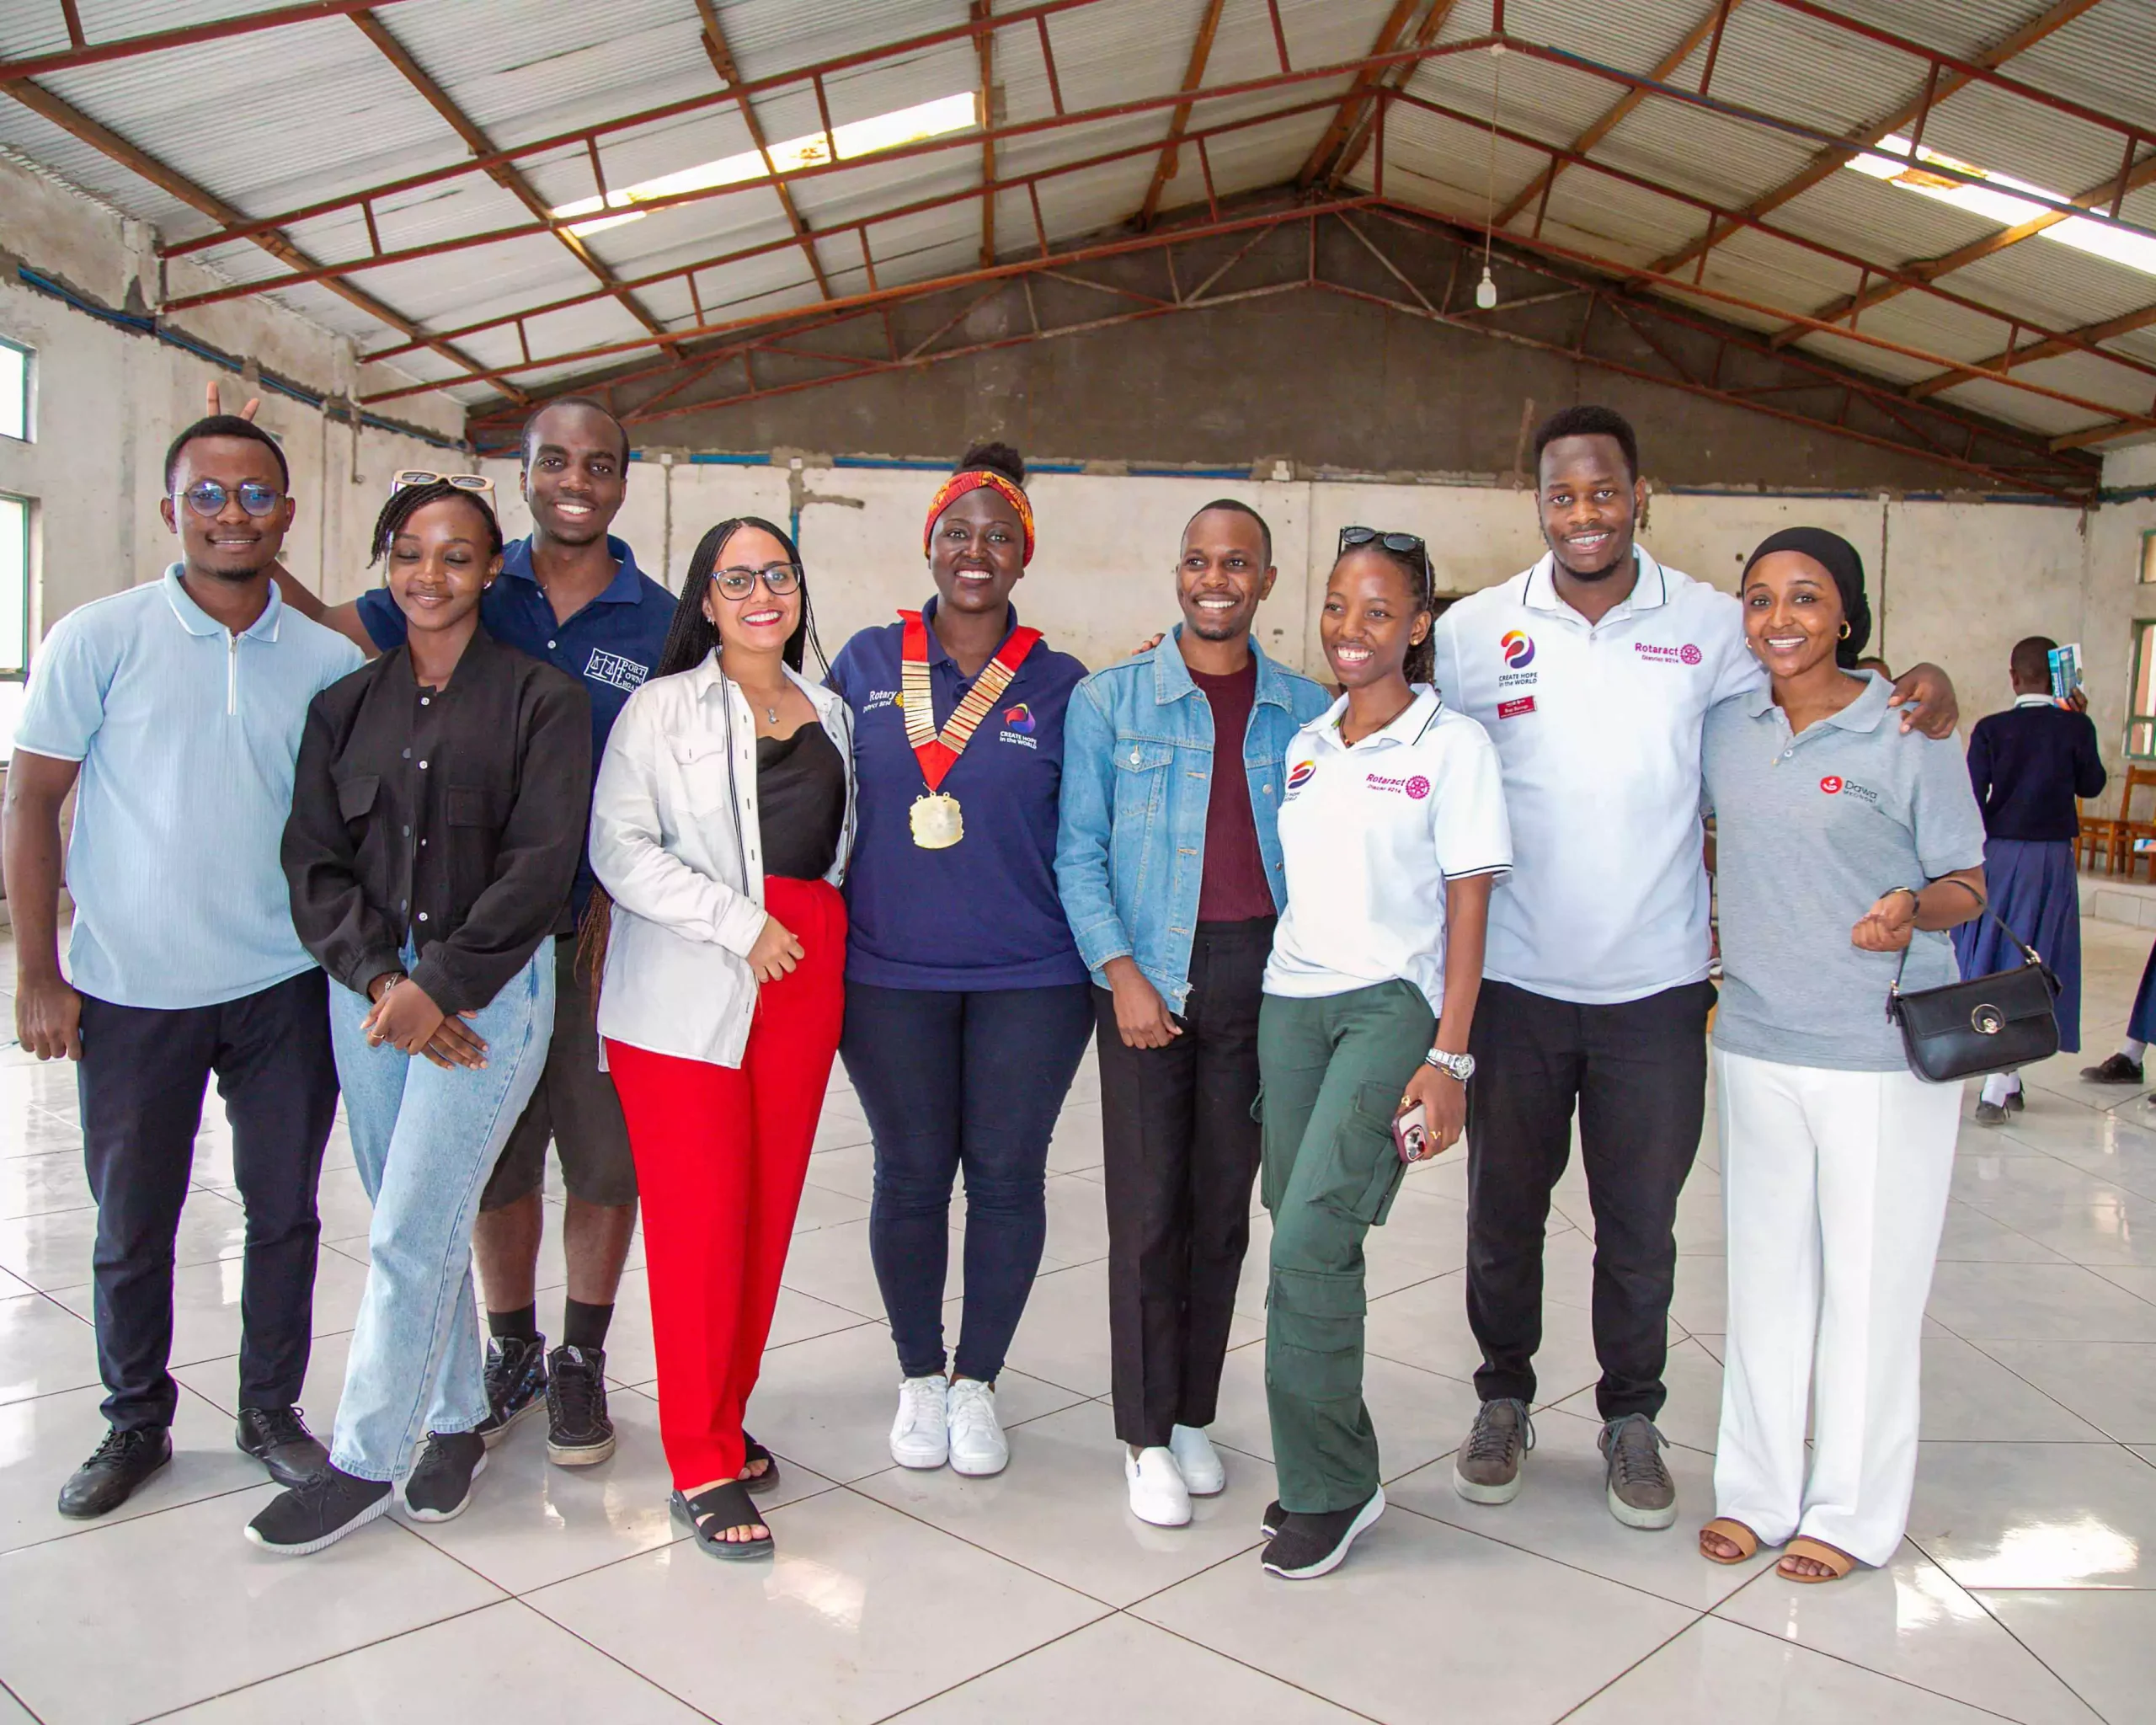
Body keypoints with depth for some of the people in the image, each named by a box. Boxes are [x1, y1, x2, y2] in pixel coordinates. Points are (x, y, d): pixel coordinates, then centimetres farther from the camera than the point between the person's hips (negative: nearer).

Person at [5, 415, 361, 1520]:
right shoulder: (100, 639, -5)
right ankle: (134, 1421, 30)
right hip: (132, 993, -2)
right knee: (132, 1223, 11)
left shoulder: (328, 660, 2)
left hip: (284, 988, 2)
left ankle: (271, 1409, 28)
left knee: (284, 1210, 10)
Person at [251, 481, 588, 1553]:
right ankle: (455, 1421, 27)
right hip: (367, 987, 5)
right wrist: (379, 978, -10)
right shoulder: (345, 705, 10)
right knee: (419, 1224, 11)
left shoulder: (541, 700, -2)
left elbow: (537, 865, -10)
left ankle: (365, 1461, 10)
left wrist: (439, 985, -15)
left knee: (411, 1233, -4)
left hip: (488, 987, -4)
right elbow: (313, 860, 4)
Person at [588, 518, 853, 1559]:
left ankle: (727, 1418, 25)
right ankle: (702, 1467, 6)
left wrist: (811, 939, 8)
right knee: (699, 1217, -5)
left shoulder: (831, 713, 15)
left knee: (770, 1209, 8)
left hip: (804, 982, 5)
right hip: (685, 991, -5)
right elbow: (619, 847, -9)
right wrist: (740, 925, -15)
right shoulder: (663, 707, 0)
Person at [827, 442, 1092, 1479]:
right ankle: (919, 1379, 28)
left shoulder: (1059, 683, 2)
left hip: (1030, 976, 0)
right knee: (910, 1175, 9)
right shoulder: (867, 662, 5)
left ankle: (977, 1383, 26)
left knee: (1007, 1174, 6)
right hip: (889, 973, 1)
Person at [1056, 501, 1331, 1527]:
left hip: (1264, 972, 2)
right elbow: (1079, 850, -1)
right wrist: (1121, 971, -11)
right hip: (1148, 974, -2)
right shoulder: (1109, 701, 2)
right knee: (1147, 1208, 0)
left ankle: (1194, 1414, 24)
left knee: (1224, 1204, 9)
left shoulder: (1306, 711, 7)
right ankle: (1147, 1437, 12)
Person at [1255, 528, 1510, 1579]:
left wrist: (1448, 1057, -11)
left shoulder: (1452, 743, -2)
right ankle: (1328, 1473, 20)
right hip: (1290, 999, 5)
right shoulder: (1302, 744, 12)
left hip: (1392, 1002, -5)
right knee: (1306, 1244, 5)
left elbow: (1467, 910, -5)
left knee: (1311, 1239, -14)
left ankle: (1328, 1487, 3)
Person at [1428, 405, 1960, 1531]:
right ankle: (1504, 1398, 35)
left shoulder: (1711, 626, -1)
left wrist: (1916, 694, -8)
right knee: (1504, 1207, 14)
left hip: (1656, 984, 0)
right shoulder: (1474, 632, -2)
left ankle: (1631, 1416, 33)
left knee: (1641, 1221, 12)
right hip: (1515, 981, 0)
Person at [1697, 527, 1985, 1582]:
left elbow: (1967, 884, -4)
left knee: (1868, 1280, 6)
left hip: (1884, 1054, -4)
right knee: (1765, 1270, 13)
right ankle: (1756, 1488, 27)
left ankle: (1853, 1511, 22)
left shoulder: (1907, 733, -8)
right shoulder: (1726, 725, 5)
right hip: (1755, 1040, 4)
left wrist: (1914, 911, -24)